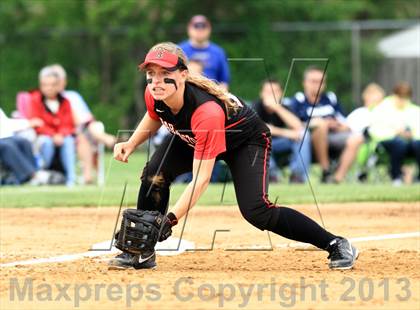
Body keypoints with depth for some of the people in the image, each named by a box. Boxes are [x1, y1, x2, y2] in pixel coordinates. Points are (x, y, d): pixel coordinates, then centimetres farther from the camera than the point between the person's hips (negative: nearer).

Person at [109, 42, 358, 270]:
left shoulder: (207, 112, -43)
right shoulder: (154, 95, -24)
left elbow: (201, 179, -42)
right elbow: (155, 117, 5)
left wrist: (170, 219, -49)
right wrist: (131, 144, -11)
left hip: (248, 140, -6)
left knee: (256, 211, -24)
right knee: (155, 174, -17)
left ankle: (336, 245, -13)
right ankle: (141, 253, -2)